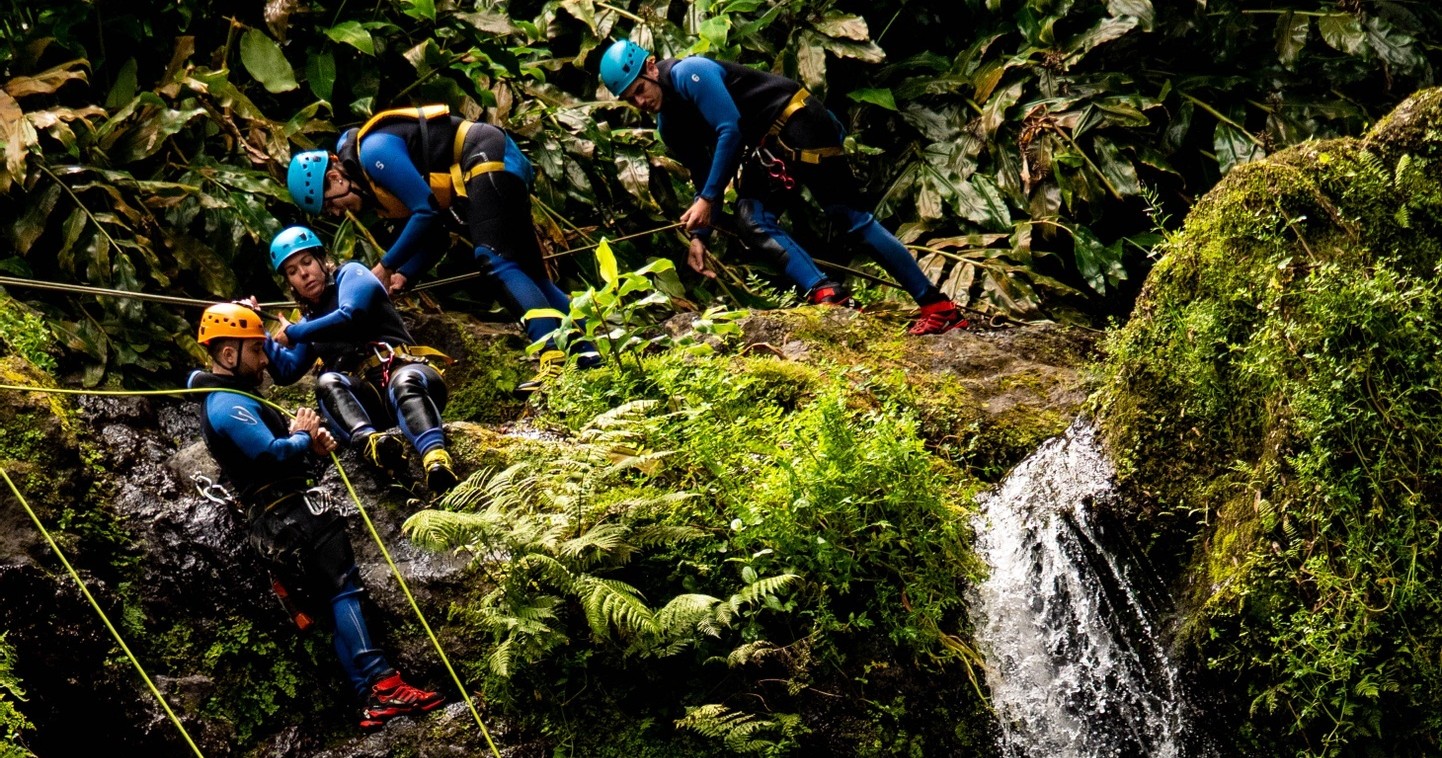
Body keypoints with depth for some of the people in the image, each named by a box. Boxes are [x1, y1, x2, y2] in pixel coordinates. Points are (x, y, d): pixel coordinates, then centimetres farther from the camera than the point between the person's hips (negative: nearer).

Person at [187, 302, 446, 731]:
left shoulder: (223, 398, 21)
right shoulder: (230, 405, -13)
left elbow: (280, 444, 22)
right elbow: (272, 454, -24)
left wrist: (312, 441, 2)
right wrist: (303, 437, -4)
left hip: (270, 523, 11)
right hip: (291, 514, -11)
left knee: (330, 608, 5)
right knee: (343, 588, -18)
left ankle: (372, 700, -1)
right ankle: (382, 686, -28)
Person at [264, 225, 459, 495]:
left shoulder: (350, 274, 13)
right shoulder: (311, 321, 31)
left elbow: (350, 316, -7)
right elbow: (286, 372, 29)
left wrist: (293, 334, 4)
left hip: (405, 369, -5)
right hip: (367, 399, 5)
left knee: (403, 384, -39)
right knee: (327, 383, -27)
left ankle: (436, 458, -70)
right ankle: (370, 443, -59)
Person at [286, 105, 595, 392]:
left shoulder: (373, 153, -16)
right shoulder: (372, 186, 14)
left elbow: (427, 212, -22)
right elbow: (435, 237, 16)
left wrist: (386, 266, -13)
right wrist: (402, 275, 1)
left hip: (491, 162, -10)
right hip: (501, 166, 10)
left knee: (495, 262, -21)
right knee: (528, 271, 9)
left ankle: (555, 361, -34)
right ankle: (588, 352, 7)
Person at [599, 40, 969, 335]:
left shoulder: (689, 74, -18)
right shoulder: (669, 126, 8)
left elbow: (730, 130, -25)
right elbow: (703, 175, 16)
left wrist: (707, 200, -23)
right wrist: (698, 235, 6)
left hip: (797, 120, -9)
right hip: (765, 146, 9)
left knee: (849, 216, -12)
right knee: (750, 222, -12)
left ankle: (938, 307, -11)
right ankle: (827, 296, -25)